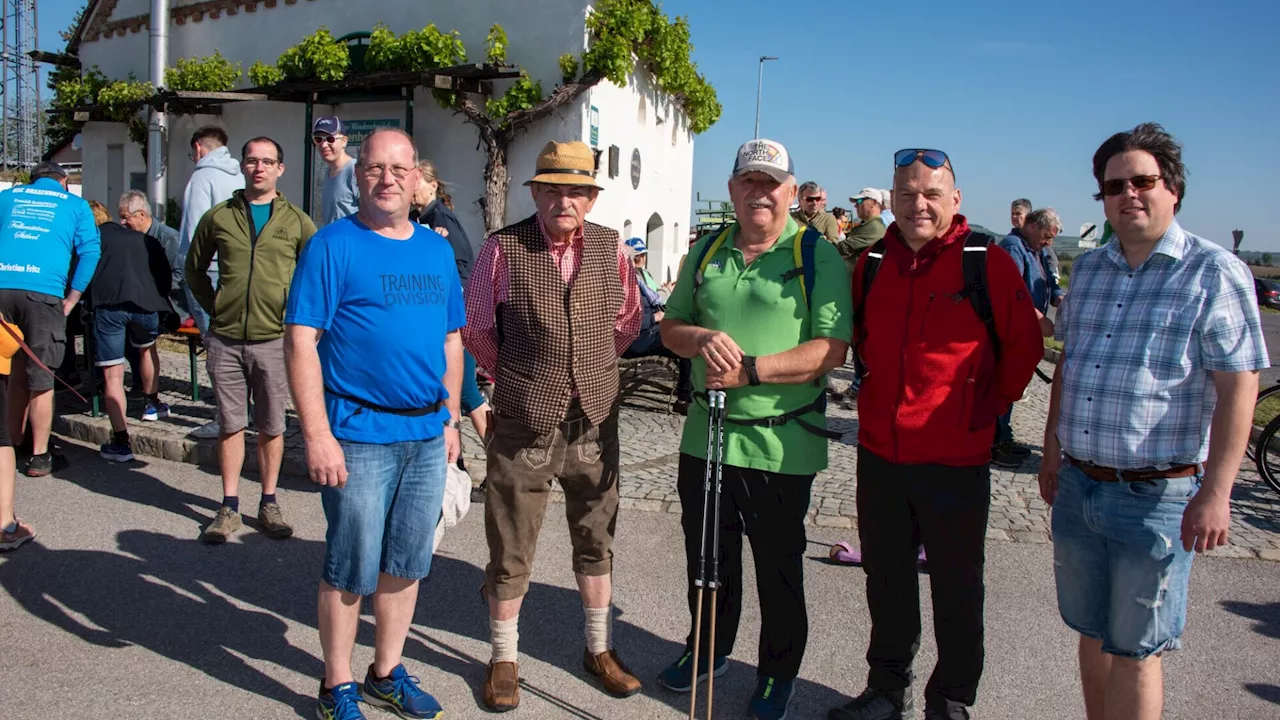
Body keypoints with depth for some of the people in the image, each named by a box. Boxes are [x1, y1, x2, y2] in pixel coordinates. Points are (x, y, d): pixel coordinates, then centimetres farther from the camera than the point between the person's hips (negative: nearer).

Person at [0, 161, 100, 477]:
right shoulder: (75, 205, 15)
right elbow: (90, 251, 3)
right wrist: (71, 300, 3)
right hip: (42, 292, -3)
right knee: (41, 379, 3)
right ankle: (39, 457, 10)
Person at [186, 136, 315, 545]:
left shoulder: (296, 221, 3)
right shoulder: (219, 217, 8)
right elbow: (195, 270, 19)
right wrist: (213, 308, 9)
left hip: (274, 340, -1)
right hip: (225, 340, 1)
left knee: (271, 427, 6)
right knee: (230, 425, 7)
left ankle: (268, 505, 19)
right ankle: (229, 508, 17)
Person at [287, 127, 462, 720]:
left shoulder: (436, 249, 11)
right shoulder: (333, 245, -7)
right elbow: (300, 341, -12)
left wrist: (450, 419, 12)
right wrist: (318, 436, -17)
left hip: (427, 435, 6)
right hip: (360, 435, -5)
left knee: (406, 564, 15)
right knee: (351, 570, 5)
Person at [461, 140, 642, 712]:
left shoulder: (610, 248, 1)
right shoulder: (504, 248, -9)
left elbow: (629, 319, 16)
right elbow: (476, 329, 2)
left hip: (594, 422, 3)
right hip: (523, 424, -3)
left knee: (596, 540, 17)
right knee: (510, 549, 9)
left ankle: (598, 649, 35)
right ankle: (504, 658, 28)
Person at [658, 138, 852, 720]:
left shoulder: (818, 257, -8)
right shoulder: (707, 251, 8)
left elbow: (831, 349, -16)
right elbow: (671, 326, 12)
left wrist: (750, 370, -23)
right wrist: (702, 339, -11)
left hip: (780, 446, -4)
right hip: (706, 433, 5)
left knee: (778, 567, 12)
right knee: (707, 555, 20)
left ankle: (779, 672, 33)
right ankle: (708, 649, 44)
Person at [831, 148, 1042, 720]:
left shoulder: (987, 263, -8)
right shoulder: (872, 264, 5)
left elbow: (1024, 346, 0)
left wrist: (987, 408, 0)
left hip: (955, 459, -4)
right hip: (878, 453, 5)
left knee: (956, 590, 10)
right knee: (885, 580, 17)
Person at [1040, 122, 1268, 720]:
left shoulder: (1214, 273, -8)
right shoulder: (1088, 268, 10)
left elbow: (1237, 387, -13)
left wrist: (1215, 493, -18)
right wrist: (1052, 452, 17)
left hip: (1157, 497, -6)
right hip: (1077, 486, 6)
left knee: (1134, 649, 5)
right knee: (1093, 634, 17)